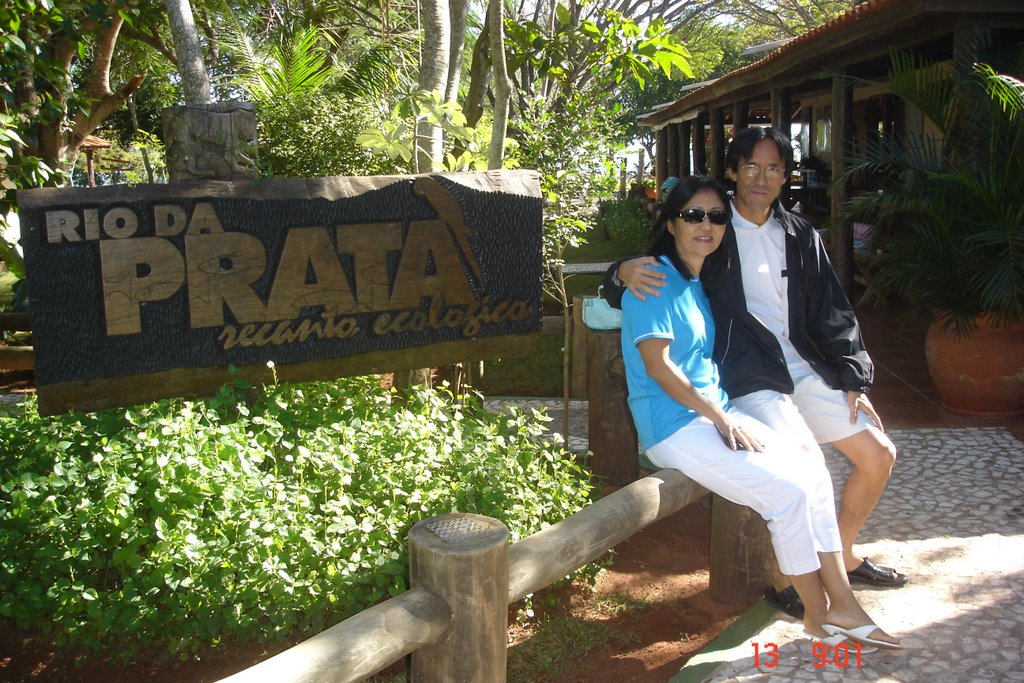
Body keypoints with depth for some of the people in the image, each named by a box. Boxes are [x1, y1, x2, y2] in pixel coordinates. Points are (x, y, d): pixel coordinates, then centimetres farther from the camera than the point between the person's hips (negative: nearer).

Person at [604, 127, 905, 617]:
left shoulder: (801, 237, 13)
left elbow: (831, 314, 14)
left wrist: (854, 380, 6)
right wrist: (625, 272, -26)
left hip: (804, 369, 7)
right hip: (746, 377, -6)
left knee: (880, 454, 5)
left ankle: (843, 556, 27)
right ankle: (784, 578, -2)